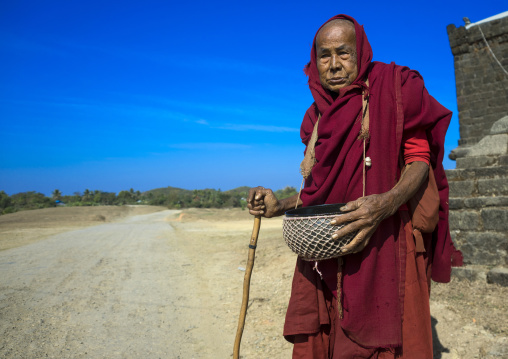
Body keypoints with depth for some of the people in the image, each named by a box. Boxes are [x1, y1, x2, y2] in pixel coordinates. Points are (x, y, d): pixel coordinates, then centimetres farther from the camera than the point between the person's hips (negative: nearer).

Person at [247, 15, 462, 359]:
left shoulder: (394, 89, 0)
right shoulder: (317, 117, 14)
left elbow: (420, 160, -4)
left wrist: (387, 203, -23)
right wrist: (280, 205, 2)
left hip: (384, 242, -4)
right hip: (325, 250, 5)